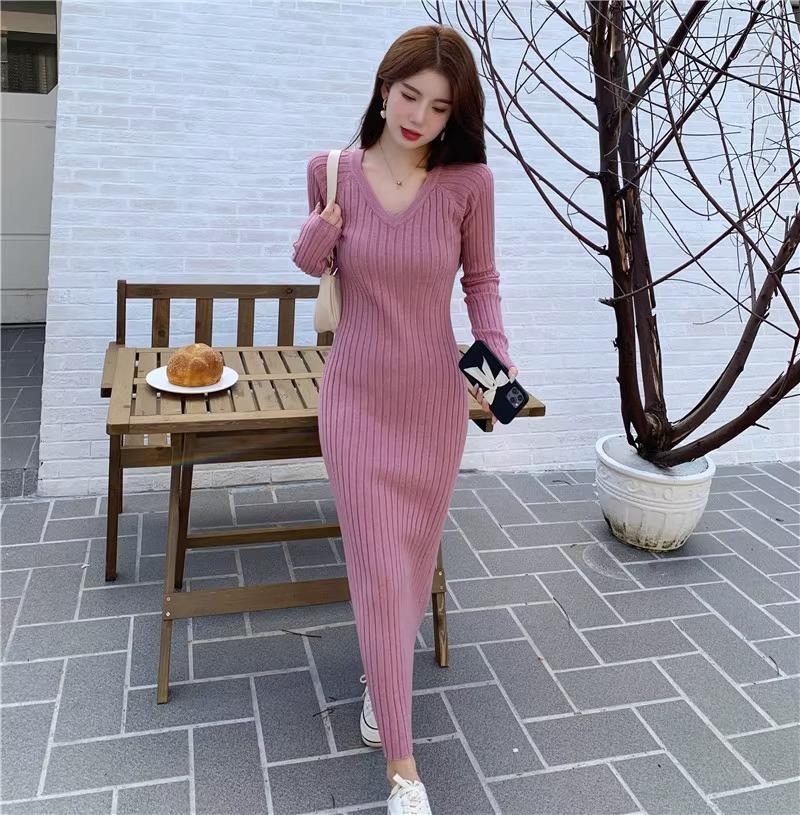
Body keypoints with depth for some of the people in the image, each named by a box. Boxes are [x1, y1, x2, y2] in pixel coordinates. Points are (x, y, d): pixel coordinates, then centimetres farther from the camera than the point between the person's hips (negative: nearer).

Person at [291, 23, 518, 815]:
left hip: (435, 401, 1)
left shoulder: (469, 180, -9)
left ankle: (381, 679, 47)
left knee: (414, 558, 16)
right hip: (356, 399, 0)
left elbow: (481, 281, 3)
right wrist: (319, 230, -13)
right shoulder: (332, 171, -5)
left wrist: (497, 358, -14)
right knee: (377, 571, 2)